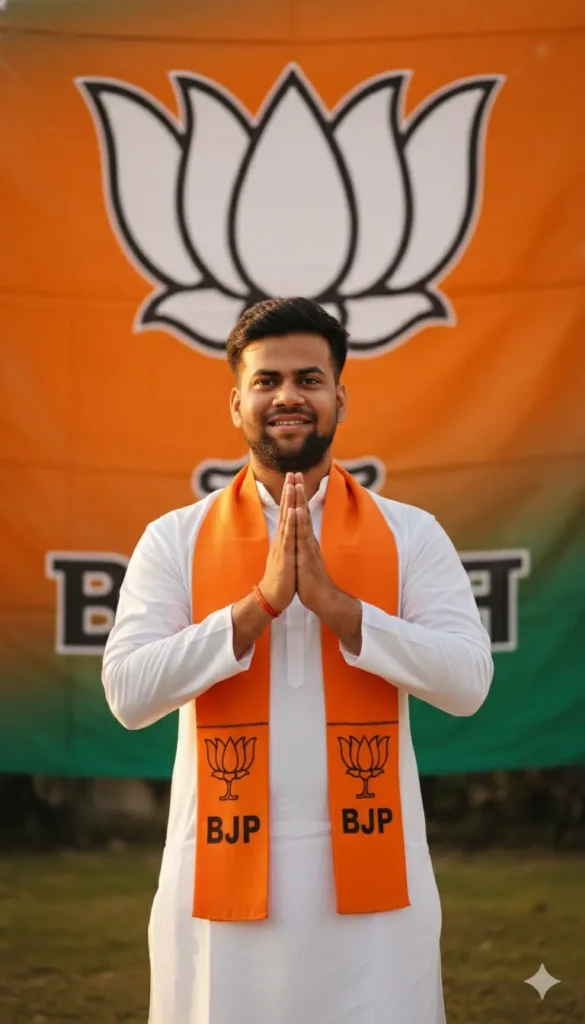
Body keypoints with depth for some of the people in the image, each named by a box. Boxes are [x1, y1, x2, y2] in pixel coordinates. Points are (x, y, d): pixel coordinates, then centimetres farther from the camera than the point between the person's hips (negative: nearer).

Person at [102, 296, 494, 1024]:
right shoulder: (176, 539, 3)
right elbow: (127, 693, -8)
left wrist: (332, 601, -16)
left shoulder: (410, 534, 3)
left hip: (368, 870, 0)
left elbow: (468, 681, -8)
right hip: (224, 871, 0)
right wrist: (260, 603, -16)